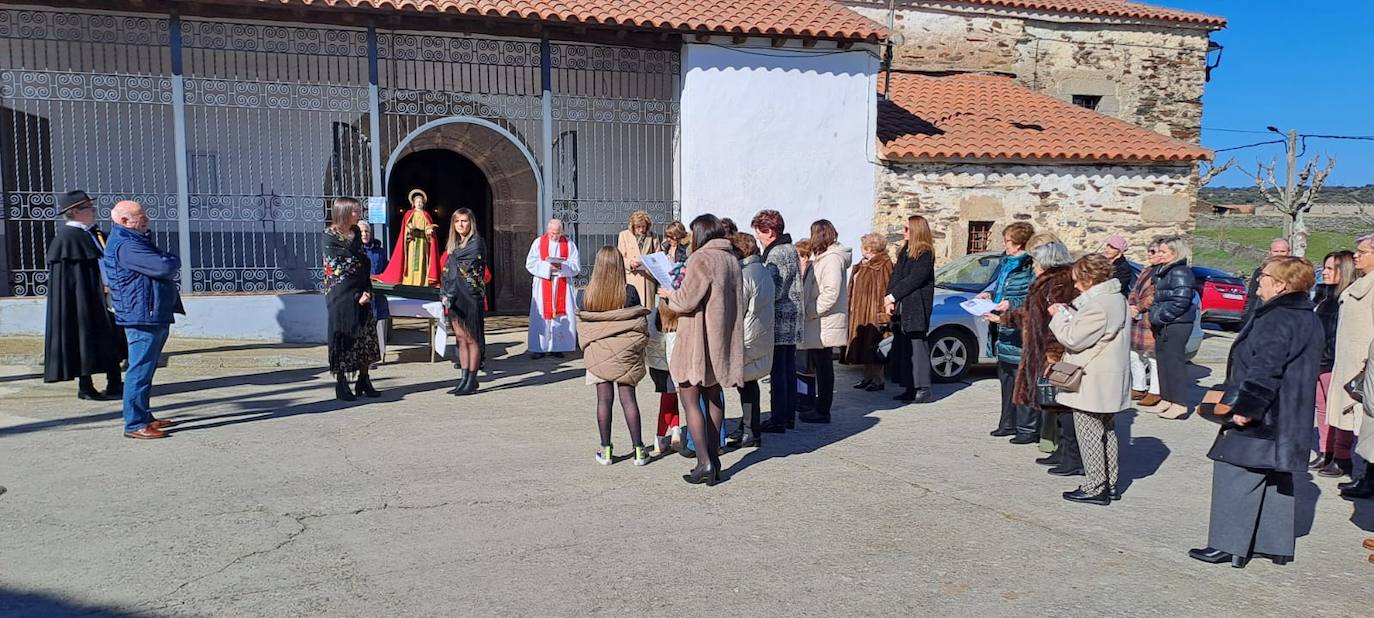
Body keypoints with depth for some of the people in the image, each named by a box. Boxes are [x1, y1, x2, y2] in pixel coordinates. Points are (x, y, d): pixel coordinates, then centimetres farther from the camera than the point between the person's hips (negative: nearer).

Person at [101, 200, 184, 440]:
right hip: (142, 317, -11)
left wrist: (168, 262, -1)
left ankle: (145, 417, 27)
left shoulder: (135, 240, 18)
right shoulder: (126, 245, -17)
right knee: (140, 370, -8)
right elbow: (164, 267, -23)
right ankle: (135, 424, -4)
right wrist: (175, 261, -3)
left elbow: (166, 269, 20)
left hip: (155, 317, 11)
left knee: (146, 369, 17)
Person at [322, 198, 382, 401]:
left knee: (365, 336, 6)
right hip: (341, 297, -6)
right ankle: (341, 384, 8)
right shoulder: (329, 237, -7)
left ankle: (364, 381, 15)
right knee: (342, 337, -1)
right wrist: (356, 297, -12)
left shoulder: (356, 234, 10)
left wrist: (367, 292, -3)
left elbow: (365, 265, 9)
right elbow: (338, 270, -11)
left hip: (361, 295, 6)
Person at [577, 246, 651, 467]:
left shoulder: (589, 293, -5)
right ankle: (638, 449, 8)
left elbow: (582, 326, 2)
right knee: (628, 398, 4)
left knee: (604, 399, 6)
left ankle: (606, 450, 10)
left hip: (597, 352, 1)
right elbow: (640, 324, -3)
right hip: (625, 353, -1)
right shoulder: (629, 291, -8)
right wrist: (638, 348, 12)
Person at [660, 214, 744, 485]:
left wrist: (669, 294, 3)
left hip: (698, 340, -8)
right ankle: (714, 456, 22)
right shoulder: (731, 259, 11)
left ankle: (704, 461, -8)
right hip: (722, 340, 8)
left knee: (689, 399, -3)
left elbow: (686, 301, -18)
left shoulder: (702, 258, -16)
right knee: (714, 396, 16)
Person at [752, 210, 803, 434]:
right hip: (792, 321, 10)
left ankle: (778, 420, 0)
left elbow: (774, 291, -20)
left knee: (778, 371, -4)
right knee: (789, 369, 14)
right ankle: (789, 416, 21)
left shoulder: (776, 254, -16)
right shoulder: (790, 249, 15)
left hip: (779, 322, -10)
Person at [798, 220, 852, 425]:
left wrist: (810, 311, -17)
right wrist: (808, 310, 12)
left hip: (825, 325, -10)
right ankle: (820, 408, 22)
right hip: (817, 325, 10)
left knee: (824, 368, -2)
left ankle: (822, 412, 4)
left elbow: (831, 292, -23)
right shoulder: (822, 257, 18)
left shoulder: (832, 258, -14)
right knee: (819, 367, 14)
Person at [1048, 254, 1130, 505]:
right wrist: (1068, 314, 4)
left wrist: (1059, 317, -6)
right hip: (1109, 384, 10)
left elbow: (1074, 339, -20)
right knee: (1107, 432, 18)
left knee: (1090, 437, -1)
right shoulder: (1115, 298, 10)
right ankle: (1110, 484, 27)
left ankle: (1095, 488, 5)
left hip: (1091, 385, -10)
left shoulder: (1098, 306, -23)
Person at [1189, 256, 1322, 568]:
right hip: (1289, 421, 10)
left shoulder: (1275, 320, -19)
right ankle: (1277, 545, 25)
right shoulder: (1309, 319, 12)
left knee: (1236, 476, -2)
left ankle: (1229, 545, 1)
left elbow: (1264, 372, -25)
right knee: (1277, 481, 17)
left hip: (1260, 421, -10)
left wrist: (1245, 408, -22)